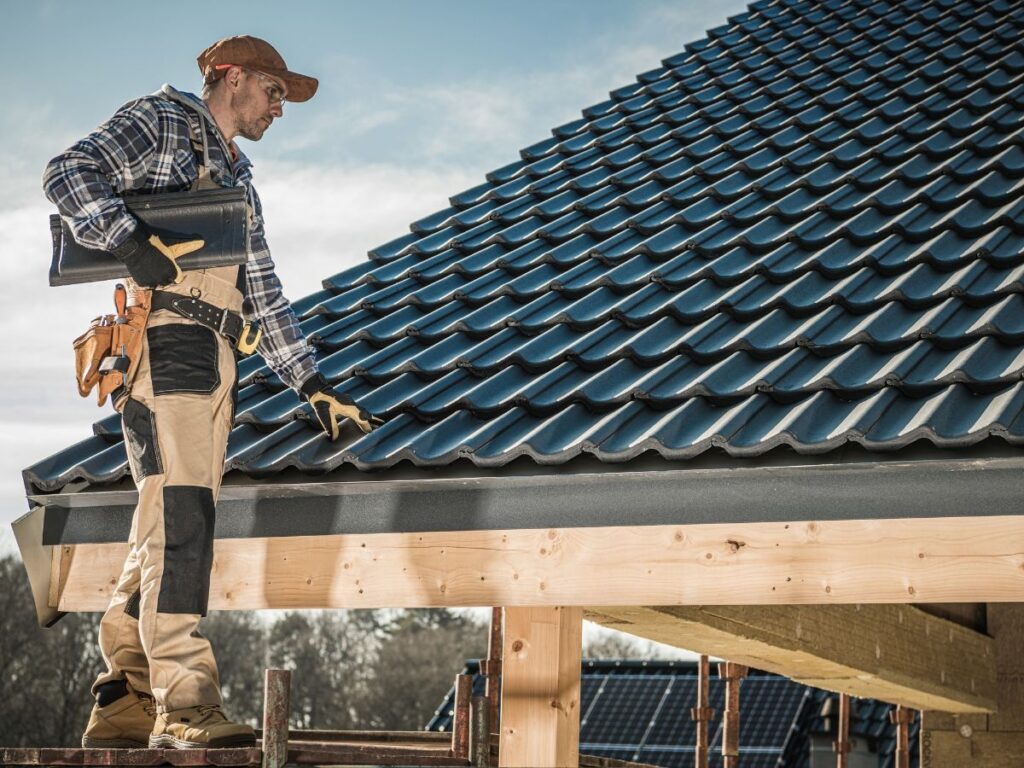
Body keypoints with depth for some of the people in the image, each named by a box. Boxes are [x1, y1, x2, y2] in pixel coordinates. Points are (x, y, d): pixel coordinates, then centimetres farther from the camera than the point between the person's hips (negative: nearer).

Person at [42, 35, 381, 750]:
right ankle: (186, 707, -20)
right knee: (180, 516, -16)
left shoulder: (238, 177, 31)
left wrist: (314, 385, 23)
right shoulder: (161, 121, 7)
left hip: (213, 362, 9)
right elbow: (69, 172, -9)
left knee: (168, 527, 4)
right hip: (166, 340, -8)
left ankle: (122, 706, 7)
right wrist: (133, 244, -21)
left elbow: (263, 294, 29)